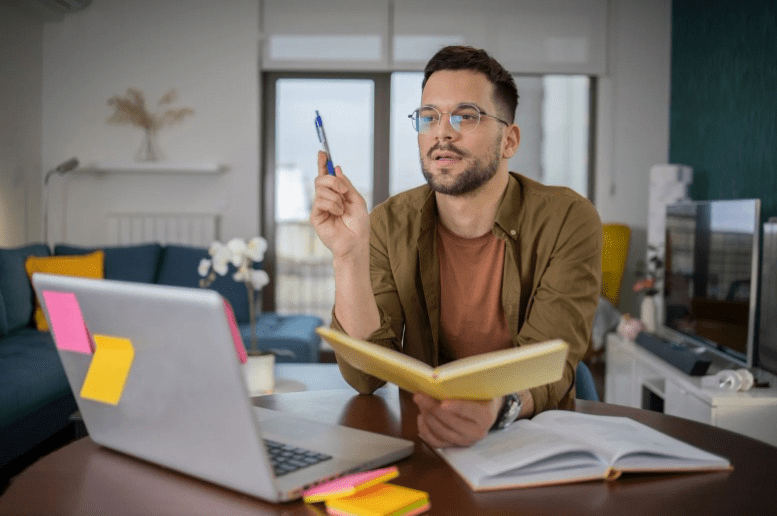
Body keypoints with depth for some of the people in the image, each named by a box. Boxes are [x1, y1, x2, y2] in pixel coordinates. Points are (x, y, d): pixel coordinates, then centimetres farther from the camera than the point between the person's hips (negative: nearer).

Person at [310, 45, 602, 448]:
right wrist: (349, 255, -23)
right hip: (423, 435, 1)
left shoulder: (567, 220, -9)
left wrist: (498, 407, -40)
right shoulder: (390, 225, -3)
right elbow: (365, 377, -10)